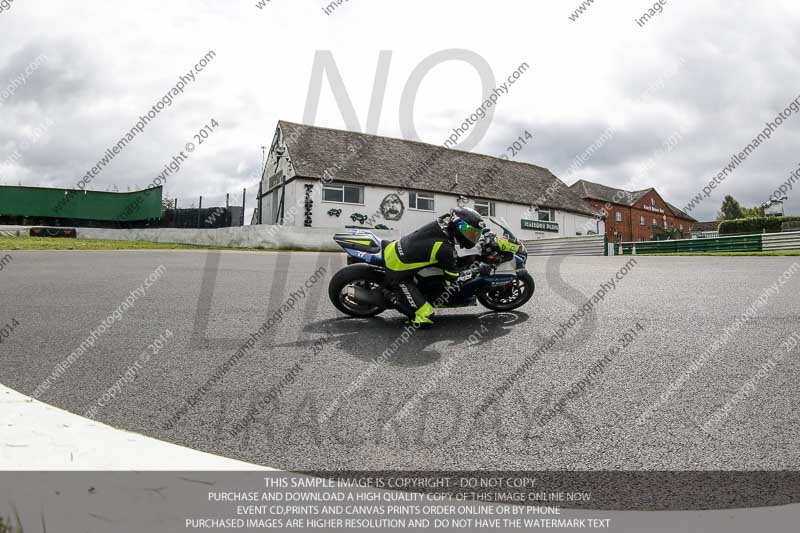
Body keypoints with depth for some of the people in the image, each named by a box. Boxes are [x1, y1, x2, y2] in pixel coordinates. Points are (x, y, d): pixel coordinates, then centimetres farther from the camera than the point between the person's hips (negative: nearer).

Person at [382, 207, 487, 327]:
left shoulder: (442, 222, -3)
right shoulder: (445, 248, -24)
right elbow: (452, 278, -13)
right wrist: (476, 271, -4)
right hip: (398, 273, -9)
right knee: (425, 317, -10)